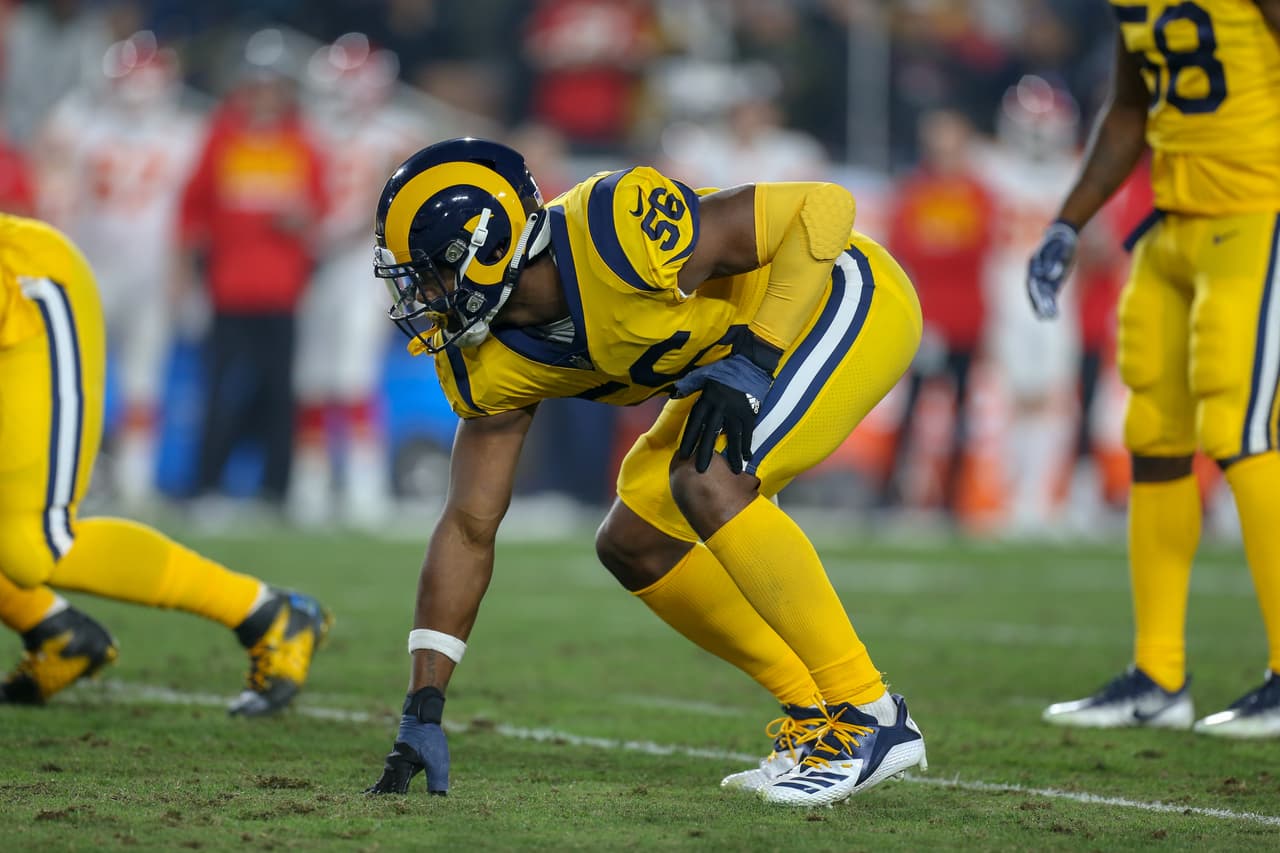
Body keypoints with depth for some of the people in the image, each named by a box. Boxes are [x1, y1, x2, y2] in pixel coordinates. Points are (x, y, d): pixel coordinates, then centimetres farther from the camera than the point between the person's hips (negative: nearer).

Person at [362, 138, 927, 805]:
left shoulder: (619, 236, -33)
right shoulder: (492, 362, -8)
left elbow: (826, 206, -28)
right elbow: (469, 527, -2)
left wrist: (751, 364, -33)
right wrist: (421, 712, -5)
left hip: (848, 297, -9)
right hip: (738, 353, 9)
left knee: (709, 482, -27)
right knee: (634, 545, 4)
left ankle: (867, 717, -17)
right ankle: (816, 716, 11)